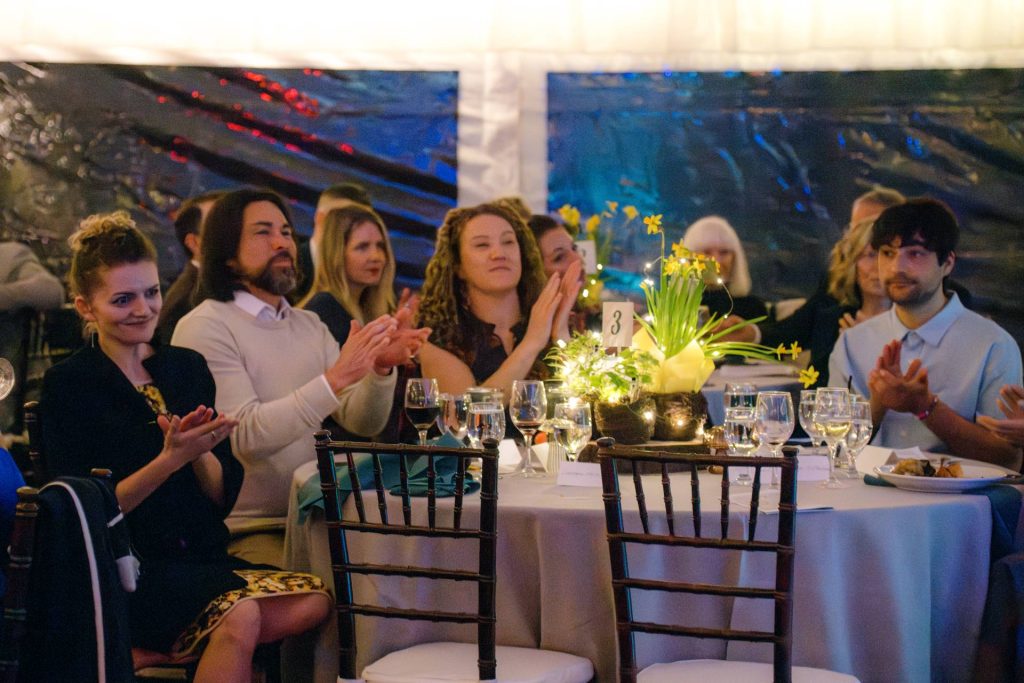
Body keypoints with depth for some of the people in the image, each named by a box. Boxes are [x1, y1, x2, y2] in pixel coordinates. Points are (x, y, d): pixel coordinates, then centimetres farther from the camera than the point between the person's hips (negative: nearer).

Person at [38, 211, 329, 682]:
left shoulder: (187, 367, 13)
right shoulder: (67, 386, -1)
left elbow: (224, 496, 9)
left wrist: (200, 451, -12)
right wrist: (170, 460, -18)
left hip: (203, 559, 7)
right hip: (123, 572, -7)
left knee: (313, 602, -22)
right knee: (238, 613, -34)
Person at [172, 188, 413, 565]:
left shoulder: (308, 325, 15)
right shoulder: (204, 327, -8)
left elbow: (362, 423, 6)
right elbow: (247, 435, -20)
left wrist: (380, 369, -13)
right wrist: (335, 378, -27)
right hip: (246, 531, -6)